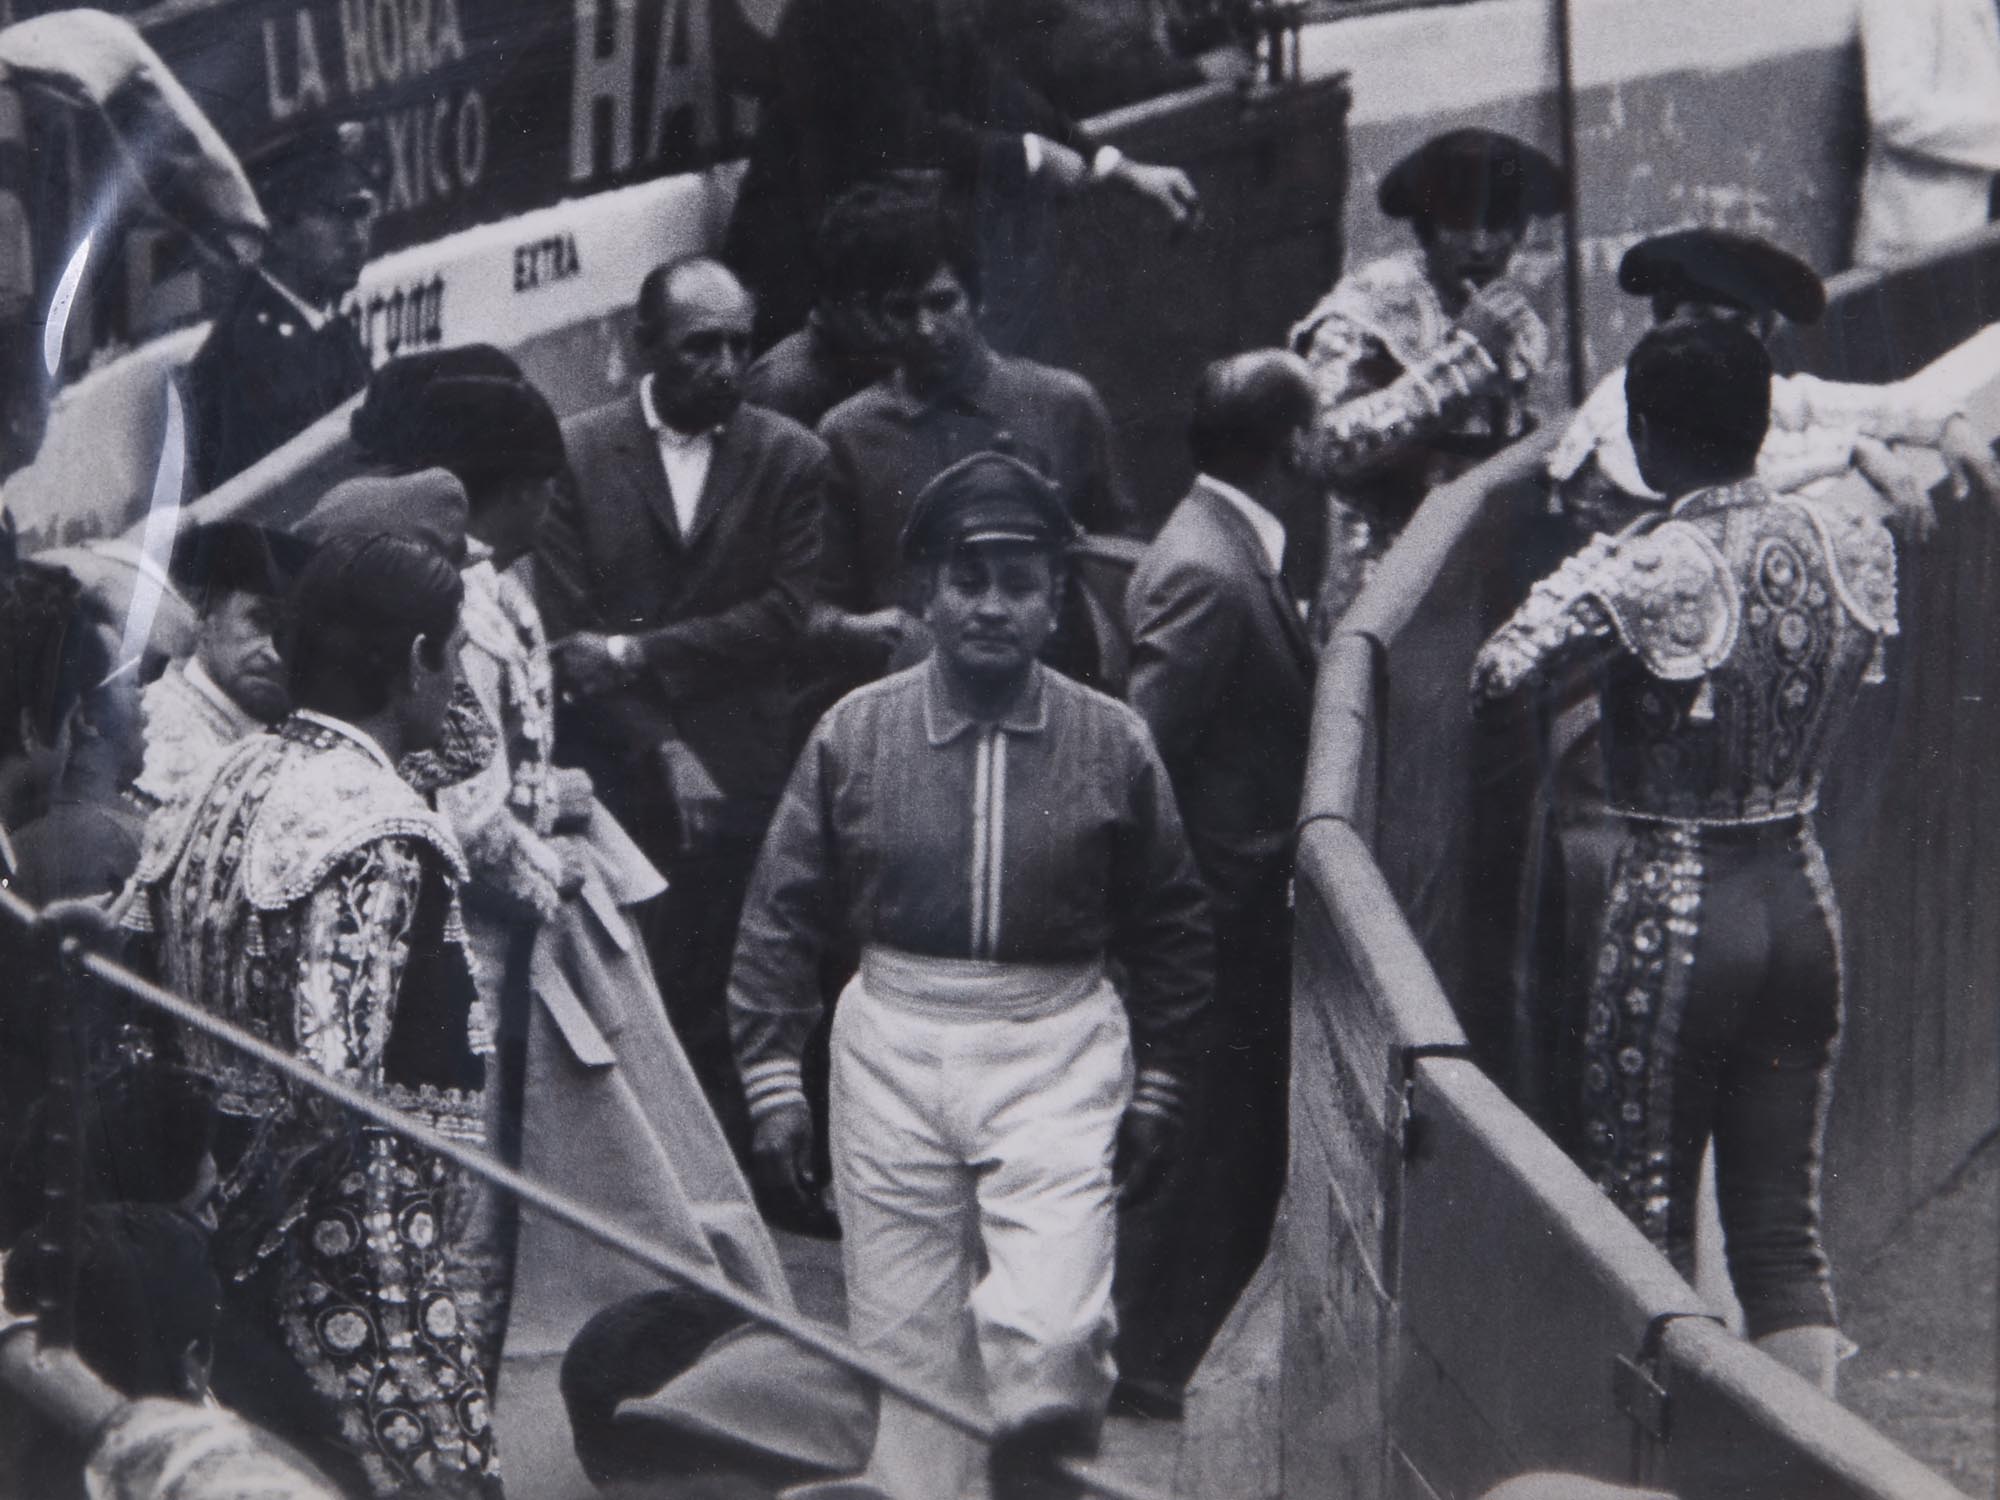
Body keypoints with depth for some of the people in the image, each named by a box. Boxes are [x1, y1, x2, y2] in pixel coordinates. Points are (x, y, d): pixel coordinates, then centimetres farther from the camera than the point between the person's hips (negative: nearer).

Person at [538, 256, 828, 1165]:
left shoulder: (789, 458, 6)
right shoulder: (577, 454, 3)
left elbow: (784, 616, -2)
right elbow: (566, 635, -1)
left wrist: (641, 655, -9)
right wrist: (663, 751, -9)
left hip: (737, 783, 0)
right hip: (611, 778, 0)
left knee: (710, 1017, -2)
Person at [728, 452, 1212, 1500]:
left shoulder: (1111, 744, 0)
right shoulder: (856, 733, 0)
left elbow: (1170, 930, 10)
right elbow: (781, 916, 6)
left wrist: (1158, 1090, 10)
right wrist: (771, 1080, 4)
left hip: (1055, 1058, -1)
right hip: (893, 1051, 1)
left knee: (1052, 1341, -16)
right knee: (903, 1345, 7)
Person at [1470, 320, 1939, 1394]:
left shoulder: (1643, 572, -19)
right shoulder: (1853, 543, -2)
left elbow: (1494, 680, -23)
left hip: (1673, 912, -5)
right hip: (1802, 902, 5)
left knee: (1642, 1233, 6)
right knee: (1782, 1225, 12)